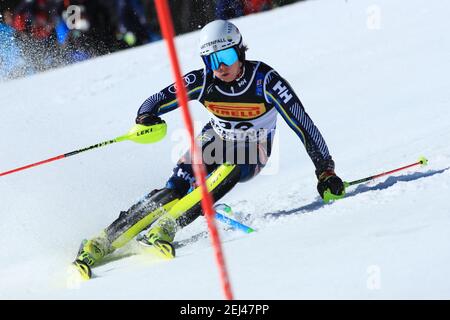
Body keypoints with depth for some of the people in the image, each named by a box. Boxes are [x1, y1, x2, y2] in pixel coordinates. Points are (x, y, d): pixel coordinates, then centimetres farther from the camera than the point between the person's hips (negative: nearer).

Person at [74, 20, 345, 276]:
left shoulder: (265, 80, -26)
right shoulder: (204, 81, -18)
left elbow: (302, 124, -22)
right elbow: (156, 101, -16)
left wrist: (325, 170, -24)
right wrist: (146, 117, -40)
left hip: (251, 155, -2)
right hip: (215, 142, 2)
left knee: (229, 168, -37)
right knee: (175, 189, -23)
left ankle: (165, 227, -41)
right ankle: (103, 242, -26)